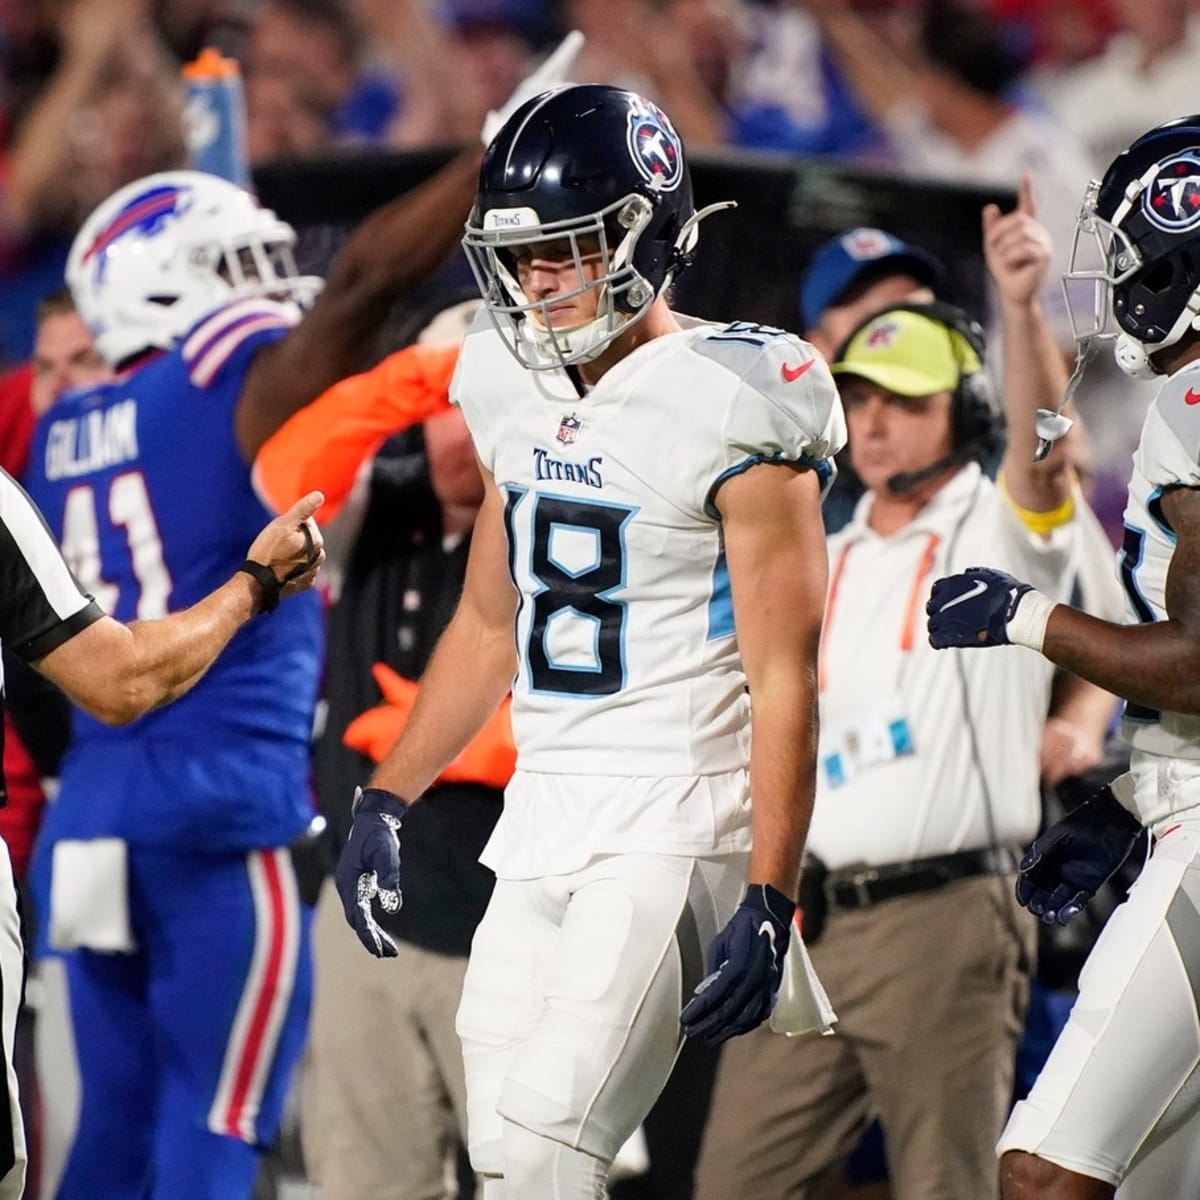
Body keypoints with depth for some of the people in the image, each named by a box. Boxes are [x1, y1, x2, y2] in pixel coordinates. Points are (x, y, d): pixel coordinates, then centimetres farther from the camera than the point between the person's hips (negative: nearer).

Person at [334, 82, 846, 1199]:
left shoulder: (724, 411, -13)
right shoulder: (518, 396, 10)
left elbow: (785, 681, -13)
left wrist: (767, 903, -18)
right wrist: (384, 801, 19)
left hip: (675, 825, -8)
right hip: (542, 815, 8)